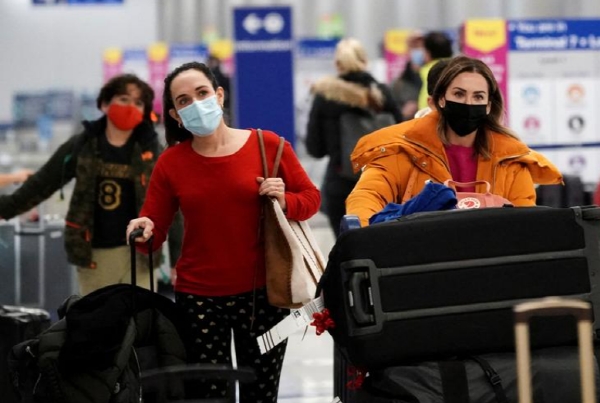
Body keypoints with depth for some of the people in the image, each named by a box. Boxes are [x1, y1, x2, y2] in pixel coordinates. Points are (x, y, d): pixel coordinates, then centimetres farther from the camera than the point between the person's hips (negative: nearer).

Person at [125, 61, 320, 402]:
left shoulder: (268, 146, -4)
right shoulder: (171, 162, 0)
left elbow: (311, 198, 6)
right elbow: (154, 227, 2)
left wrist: (284, 201, -15)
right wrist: (144, 230, -20)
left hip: (263, 294, 0)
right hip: (198, 297, 0)